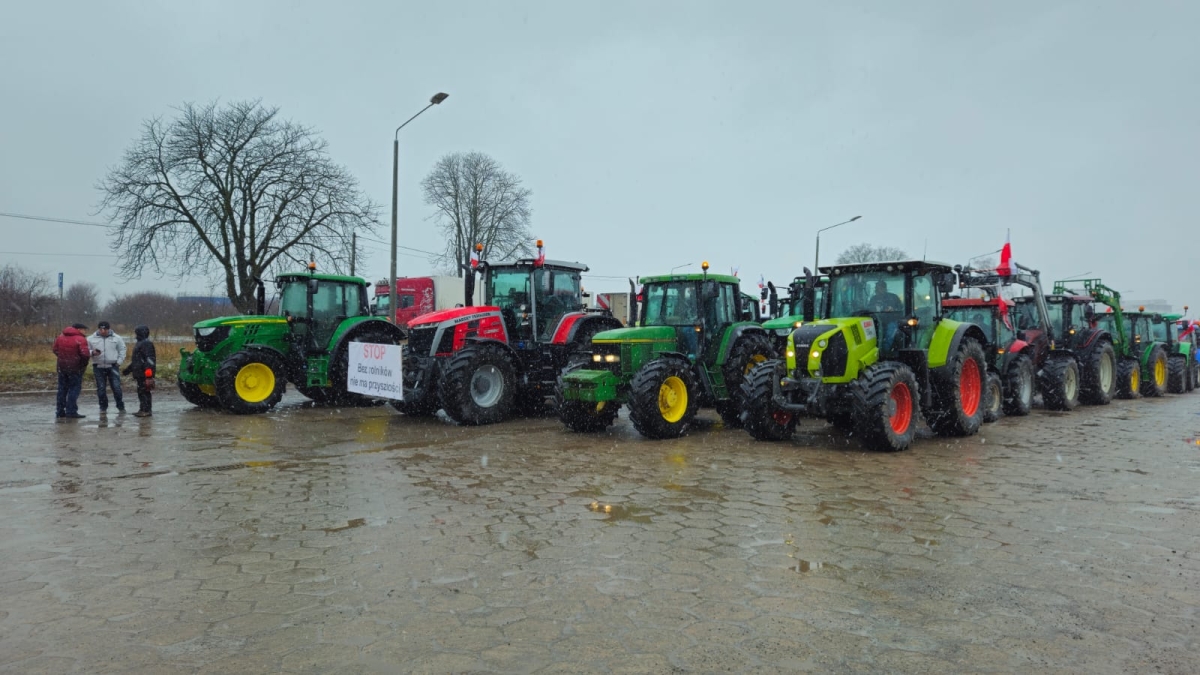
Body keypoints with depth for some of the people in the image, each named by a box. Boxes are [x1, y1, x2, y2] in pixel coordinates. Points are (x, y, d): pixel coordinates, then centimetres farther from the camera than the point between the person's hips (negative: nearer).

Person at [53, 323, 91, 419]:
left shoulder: (60, 338, 8)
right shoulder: (80, 339, -13)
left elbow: (55, 350, 14)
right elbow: (85, 354, -20)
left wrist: (63, 359, 17)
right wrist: (84, 364, -4)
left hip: (62, 367, 6)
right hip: (75, 368, -6)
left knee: (62, 389, 14)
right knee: (74, 389, 0)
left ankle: (60, 411, 19)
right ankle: (71, 412, -2)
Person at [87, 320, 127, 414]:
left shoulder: (117, 338, 3)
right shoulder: (91, 339, 4)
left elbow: (122, 350, 9)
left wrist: (119, 362, -1)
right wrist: (92, 353, -16)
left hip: (113, 367, -1)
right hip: (98, 367, 1)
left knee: (116, 388, -3)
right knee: (101, 389, 5)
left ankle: (121, 407, 8)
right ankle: (103, 407, 17)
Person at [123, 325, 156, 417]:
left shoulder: (147, 344, -13)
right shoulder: (139, 344, 21)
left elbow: (149, 359, -22)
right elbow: (135, 360, 29)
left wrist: (148, 374, -28)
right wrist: (127, 370, 33)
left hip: (144, 373, -10)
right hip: (140, 373, 10)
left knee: (144, 391, -8)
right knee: (141, 392, 12)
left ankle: (146, 410, -6)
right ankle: (142, 410, 17)